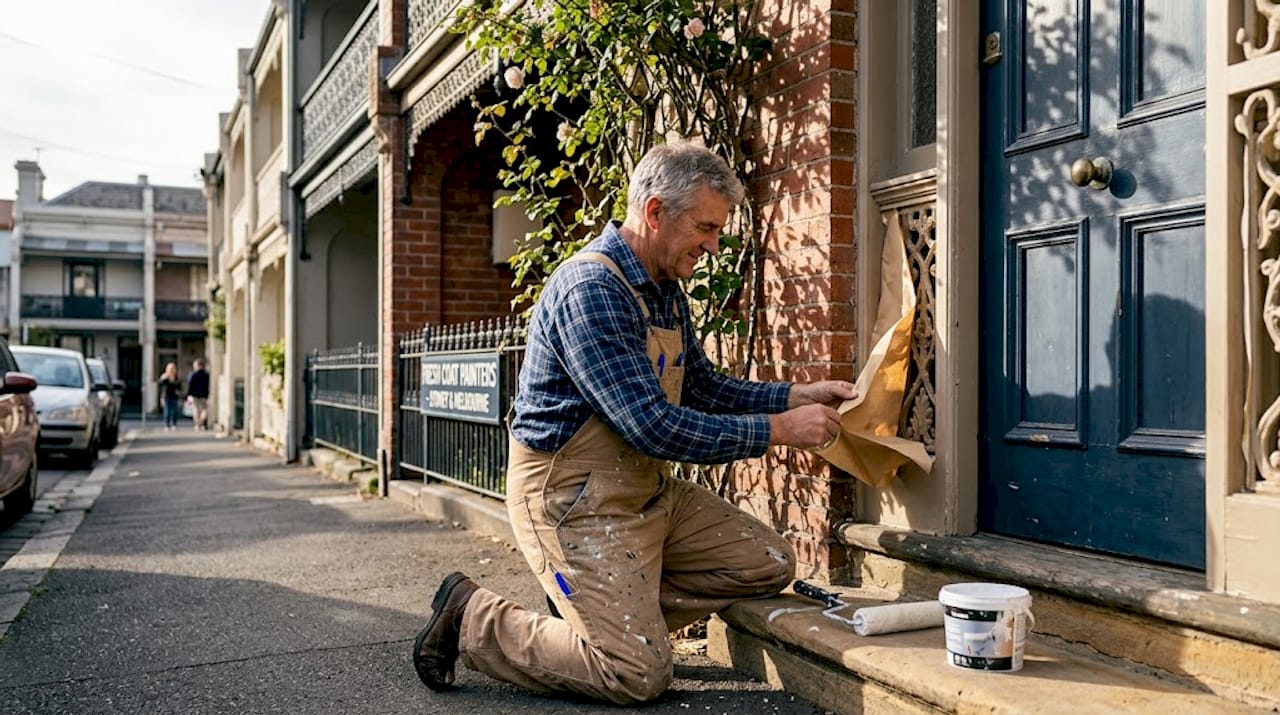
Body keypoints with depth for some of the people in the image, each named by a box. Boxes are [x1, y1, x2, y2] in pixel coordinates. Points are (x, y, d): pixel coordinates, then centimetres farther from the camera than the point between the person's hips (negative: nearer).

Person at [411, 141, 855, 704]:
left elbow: (703, 387, 18)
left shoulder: (665, 289, 8)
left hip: (647, 487, 10)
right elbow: (654, 427, -27)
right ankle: (472, 618, 5)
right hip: (572, 495, -10)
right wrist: (780, 431, -21)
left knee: (769, 564, 7)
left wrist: (797, 396, 5)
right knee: (639, 675, -11)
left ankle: (608, 609, 11)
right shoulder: (590, 290, -24)